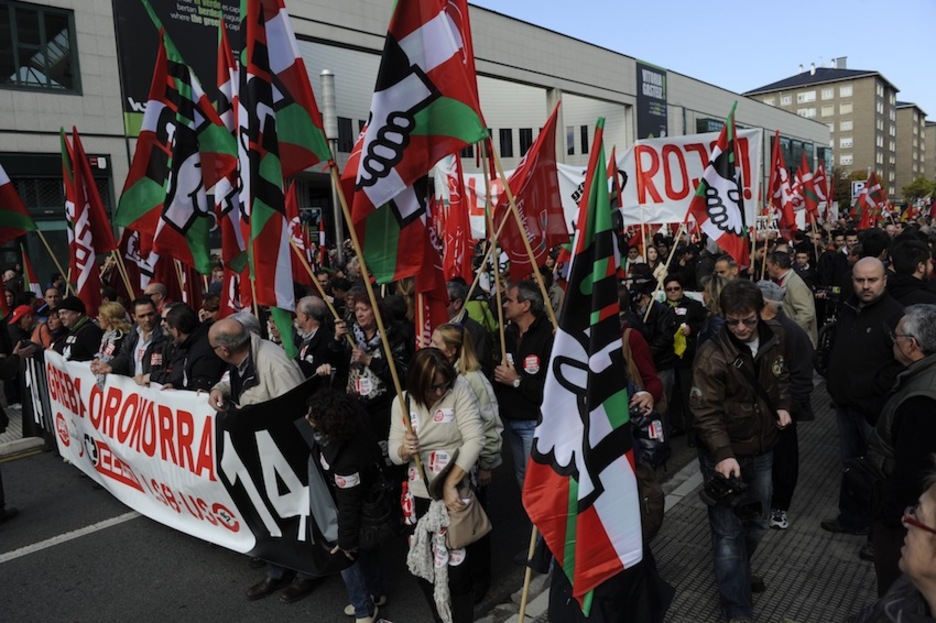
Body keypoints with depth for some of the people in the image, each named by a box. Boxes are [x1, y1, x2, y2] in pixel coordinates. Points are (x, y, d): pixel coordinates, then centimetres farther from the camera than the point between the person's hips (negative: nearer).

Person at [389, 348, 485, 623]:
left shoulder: (459, 388, -12)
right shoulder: (402, 401, 0)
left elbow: (475, 439, -18)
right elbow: (394, 454, 1)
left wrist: (450, 485, -19)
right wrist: (404, 451, -23)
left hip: (457, 491, -3)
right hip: (420, 495, 4)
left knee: (458, 567, 3)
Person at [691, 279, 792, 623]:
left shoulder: (775, 337, -4)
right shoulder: (712, 354, -22)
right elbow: (706, 411, -23)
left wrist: (783, 405, 0)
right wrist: (723, 454, -33)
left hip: (762, 449, 6)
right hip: (724, 453, -6)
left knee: (757, 521, 22)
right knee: (728, 531, -1)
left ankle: (738, 572, 47)